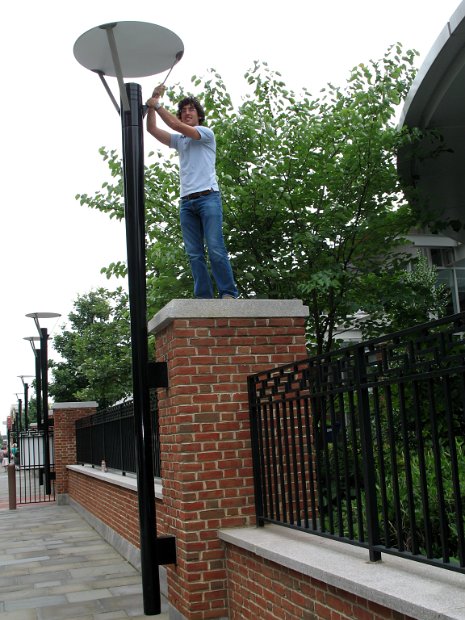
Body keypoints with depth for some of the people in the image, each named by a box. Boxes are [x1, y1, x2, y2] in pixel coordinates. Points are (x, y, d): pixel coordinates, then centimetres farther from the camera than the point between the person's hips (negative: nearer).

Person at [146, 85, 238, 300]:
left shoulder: (206, 133, 8)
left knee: (215, 249, -14)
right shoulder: (178, 140, 24)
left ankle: (228, 294, -13)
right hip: (186, 201, 5)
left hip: (208, 197, -5)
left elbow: (177, 126, -5)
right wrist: (152, 102, 9)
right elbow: (152, 129, 16)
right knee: (194, 254, -3)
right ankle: (204, 297, -5)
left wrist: (157, 105, 0)